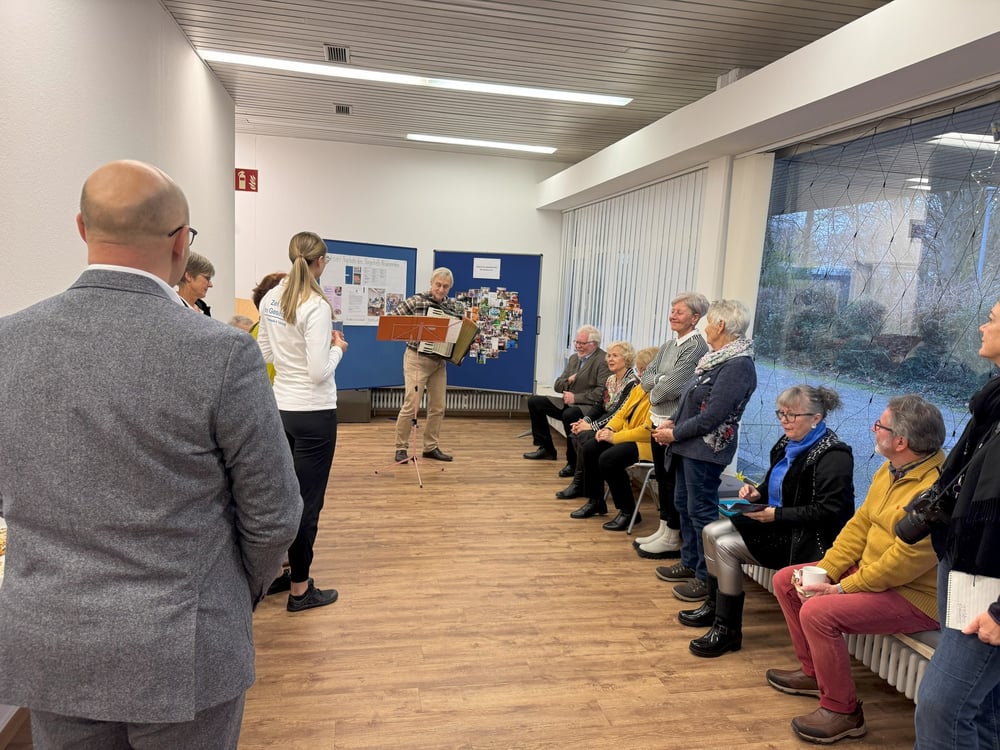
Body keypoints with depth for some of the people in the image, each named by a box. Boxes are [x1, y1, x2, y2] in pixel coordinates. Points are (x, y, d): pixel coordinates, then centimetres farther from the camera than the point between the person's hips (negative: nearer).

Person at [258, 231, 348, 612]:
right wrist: (337, 348, -4)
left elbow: (264, 354, 13)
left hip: (279, 409, 7)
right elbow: (319, 372, -21)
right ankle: (300, 590, 15)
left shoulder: (270, 300, 4)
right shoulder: (316, 306, -19)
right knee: (307, 502, 3)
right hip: (313, 413, -7)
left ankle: (271, 573, 32)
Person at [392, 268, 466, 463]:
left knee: (438, 407, 9)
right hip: (417, 359, -5)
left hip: (439, 361, 5)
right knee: (411, 405, -8)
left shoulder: (455, 306, 3)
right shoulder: (416, 301, -10)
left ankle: (431, 447, 22)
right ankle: (401, 448, 7)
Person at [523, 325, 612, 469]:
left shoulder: (604, 361, -11)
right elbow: (557, 386, 16)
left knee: (569, 414, -38)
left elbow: (602, 392, -21)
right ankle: (546, 449, 12)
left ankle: (573, 462, -20)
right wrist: (568, 380, -6)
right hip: (568, 402, 9)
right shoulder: (573, 358, 15)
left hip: (590, 407, -9)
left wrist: (576, 397, -19)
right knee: (534, 402, 3)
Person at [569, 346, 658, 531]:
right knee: (589, 448, -5)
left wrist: (615, 437, -20)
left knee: (608, 458, -28)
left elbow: (648, 430, -26)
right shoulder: (639, 389, 13)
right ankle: (595, 501, 10)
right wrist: (609, 428, -4)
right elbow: (622, 413, 17)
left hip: (646, 443, -10)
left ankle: (628, 511, -10)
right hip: (625, 436, 10)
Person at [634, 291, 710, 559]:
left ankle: (672, 539, 14)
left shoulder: (697, 347, -14)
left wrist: (654, 393, -3)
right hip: (658, 421, 8)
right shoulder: (668, 345, 13)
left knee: (673, 481, 1)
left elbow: (673, 386, -21)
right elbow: (646, 377, 7)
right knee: (662, 478, 15)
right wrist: (660, 380, -12)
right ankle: (663, 530, 27)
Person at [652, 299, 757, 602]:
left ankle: (708, 578, 12)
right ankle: (690, 563, 32)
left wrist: (675, 434, -14)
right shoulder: (717, 357, 10)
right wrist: (672, 421, 5)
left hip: (706, 449, -10)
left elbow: (712, 416, -23)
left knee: (701, 511, -1)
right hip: (690, 445, 10)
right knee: (683, 503, 18)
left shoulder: (738, 365, -20)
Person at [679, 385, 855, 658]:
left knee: (726, 546, -20)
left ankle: (728, 630, -6)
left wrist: (777, 515, -26)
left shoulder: (833, 456, -20)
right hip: (778, 521, 9)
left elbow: (829, 511, -25)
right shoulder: (789, 443, 6)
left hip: (805, 537, -9)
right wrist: (757, 493, -2)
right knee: (711, 532, 1)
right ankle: (714, 605, 18)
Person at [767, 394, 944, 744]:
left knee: (818, 612, -27)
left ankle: (843, 712, -6)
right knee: (786, 581, 8)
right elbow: (860, 523, 6)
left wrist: (842, 588, -22)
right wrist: (824, 571, -5)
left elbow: (907, 558, -29)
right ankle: (814, 671, 24)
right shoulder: (889, 470, 4)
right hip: (868, 570, 10)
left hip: (915, 595, -10)